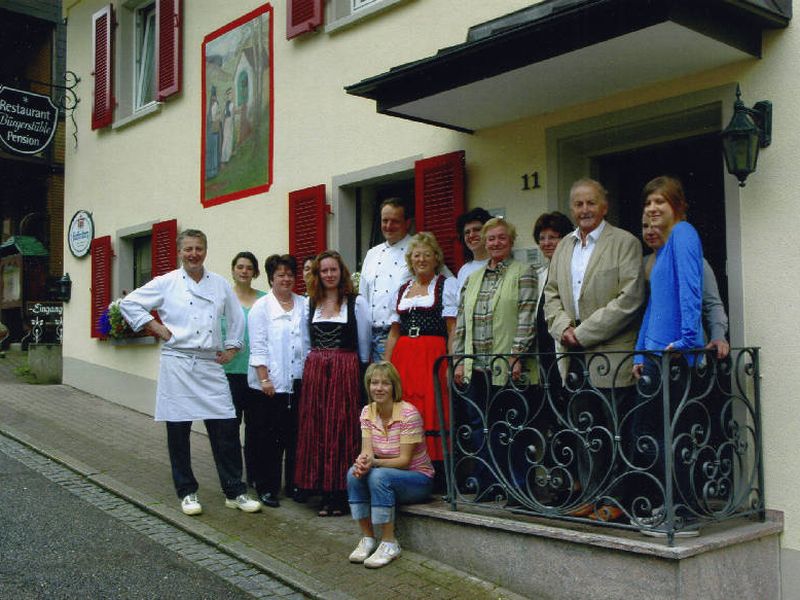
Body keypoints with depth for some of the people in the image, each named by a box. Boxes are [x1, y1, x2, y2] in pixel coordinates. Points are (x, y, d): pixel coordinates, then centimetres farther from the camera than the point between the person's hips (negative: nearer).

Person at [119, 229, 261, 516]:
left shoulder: (220, 284, 9)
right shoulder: (166, 283, 1)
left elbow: (237, 317, 20)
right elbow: (129, 303, 4)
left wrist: (231, 348, 12)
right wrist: (157, 328, -2)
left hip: (211, 364, 2)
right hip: (178, 364, -2)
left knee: (226, 428, -1)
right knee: (178, 431, 4)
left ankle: (234, 492, 11)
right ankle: (187, 492, 19)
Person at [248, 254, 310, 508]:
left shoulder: (304, 305, 13)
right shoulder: (261, 307, 1)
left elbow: (309, 341, 14)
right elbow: (258, 347, -4)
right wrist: (264, 379, -11)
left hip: (298, 382, 4)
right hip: (272, 383, -4)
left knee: (295, 434, 7)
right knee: (272, 436, 0)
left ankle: (293, 484, 19)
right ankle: (267, 487, 10)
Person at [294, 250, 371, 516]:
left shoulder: (356, 303, 0)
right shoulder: (311, 303, 12)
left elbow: (364, 345, 2)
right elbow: (307, 340, 16)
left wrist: (361, 373, 3)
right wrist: (313, 365, 10)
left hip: (345, 372, -4)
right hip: (314, 371, 4)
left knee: (341, 431, -3)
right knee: (316, 430, 4)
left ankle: (339, 495, 5)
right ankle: (325, 492, 13)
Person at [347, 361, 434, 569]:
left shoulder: (408, 413, -19)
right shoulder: (367, 412, 0)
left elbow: (405, 460, -19)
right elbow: (367, 451, -7)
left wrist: (374, 462, -34)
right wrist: (362, 461, -31)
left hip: (419, 478, -5)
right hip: (387, 477, 5)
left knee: (379, 476, -33)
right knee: (354, 473, -22)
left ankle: (389, 544, -21)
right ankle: (367, 538, -10)